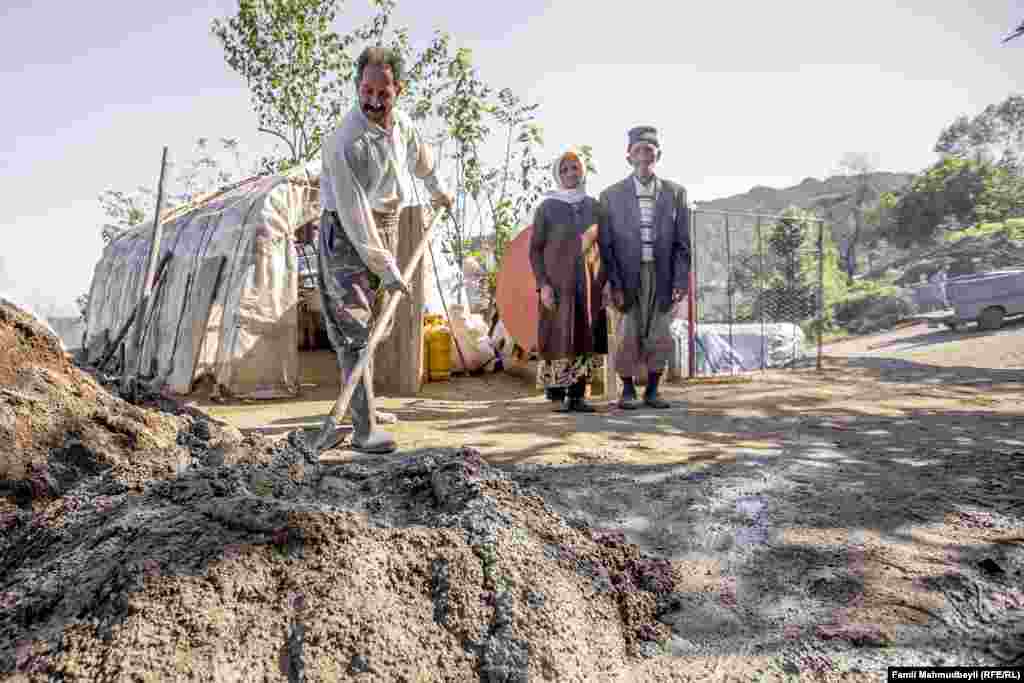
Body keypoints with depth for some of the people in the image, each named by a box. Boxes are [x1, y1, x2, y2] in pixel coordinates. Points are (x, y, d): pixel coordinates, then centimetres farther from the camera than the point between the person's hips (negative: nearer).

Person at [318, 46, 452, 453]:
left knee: (376, 323, 13)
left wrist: (437, 190, 37)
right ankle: (364, 429, -14)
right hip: (346, 233, -8)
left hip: (387, 224, 8)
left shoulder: (401, 122, 0)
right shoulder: (344, 143, -24)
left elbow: (420, 157, 23)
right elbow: (355, 214, -26)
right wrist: (386, 268, -26)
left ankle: (362, 402, 28)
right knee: (354, 328, -13)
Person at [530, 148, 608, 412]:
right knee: (559, 339, -4)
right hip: (558, 283, -3)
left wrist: (604, 282, 4)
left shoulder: (593, 206, 10)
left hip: (588, 284, 3)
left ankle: (577, 396, 7)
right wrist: (543, 284, -12)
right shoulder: (547, 207, 1)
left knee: (584, 339, 1)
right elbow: (535, 249, -1)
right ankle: (559, 396, 5)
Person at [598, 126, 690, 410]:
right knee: (627, 337, 1)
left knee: (659, 338, 5)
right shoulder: (611, 195, 2)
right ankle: (628, 390, 17)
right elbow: (605, 245, -1)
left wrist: (681, 281, -4)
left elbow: (682, 243, 5)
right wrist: (614, 284, -9)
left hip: (662, 277, 2)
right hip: (627, 278, -1)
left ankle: (652, 391, 20)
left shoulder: (675, 193, 6)